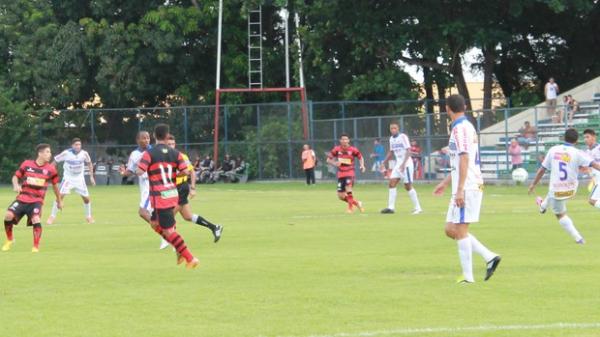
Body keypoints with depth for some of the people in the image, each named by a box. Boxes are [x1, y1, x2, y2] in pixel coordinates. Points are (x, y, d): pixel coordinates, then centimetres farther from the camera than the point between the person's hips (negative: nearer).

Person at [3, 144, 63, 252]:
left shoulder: (51, 169, 0)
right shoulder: (26, 164, -1)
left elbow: (55, 185, 15)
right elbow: (15, 177, 11)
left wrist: (59, 201, 22)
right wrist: (16, 185, -12)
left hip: (37, 200, -1)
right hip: (22, 198, 1)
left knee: (36, 219, -27)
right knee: (8, 215, -17)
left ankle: (36, 247, -12)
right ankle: (9, 240, 9)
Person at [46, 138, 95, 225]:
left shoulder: (84, 153, -13)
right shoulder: (66, 153, -20)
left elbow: (89, 163, 6)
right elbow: (55, 161, -10)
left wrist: (91, 176, 5)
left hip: (79, 179, 3)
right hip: (68, 178, -3)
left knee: (86, 198, 3)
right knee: (60, 195, -20)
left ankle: (89, 217, 27)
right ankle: (52, 217, -10)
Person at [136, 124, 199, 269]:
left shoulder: (149, 153, -9)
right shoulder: (175, 153, 3)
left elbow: (139, 172, -17)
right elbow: (185, 171, -4)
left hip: (159, 197, -6)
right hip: (172, 193, 6)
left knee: (168, 230, -3)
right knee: (155, 223, 24)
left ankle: (190, 258, -7)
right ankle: (180, 251, 19)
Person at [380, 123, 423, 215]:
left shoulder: (403, 137, -12)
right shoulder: (391, 139, 11)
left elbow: (408, 151, -17)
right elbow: (391, 152, 23)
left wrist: (403, 164, -26)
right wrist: (384, 163, 18)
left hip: (406, 164, -7)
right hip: (398, 165, 7)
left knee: (408, 186, -6)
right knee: (392, 184, -2)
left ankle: (417, 208, 3)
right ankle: (391, 207, -1)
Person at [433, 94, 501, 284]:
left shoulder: (460, 128, -13)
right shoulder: (466, 127, 17)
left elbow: (464, 160, -20)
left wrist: (460, 190, -22)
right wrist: (445, 183, 31)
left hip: (467, 188, -9)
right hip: (470, 188, 9)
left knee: (460, 230, -6)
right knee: (451, 230, 11)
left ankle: (468, 276, -5)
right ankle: (489, 257, 8)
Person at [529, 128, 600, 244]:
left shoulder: (553, 150, -7)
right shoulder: (577, 153, -14)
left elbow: (542, 169, 1)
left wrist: (534, 184, 14)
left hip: (556, 190, -2)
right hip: (571, 190, 2)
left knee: (560, 215, 20)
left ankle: (578, 238, 18)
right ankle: (543, 206, 62)